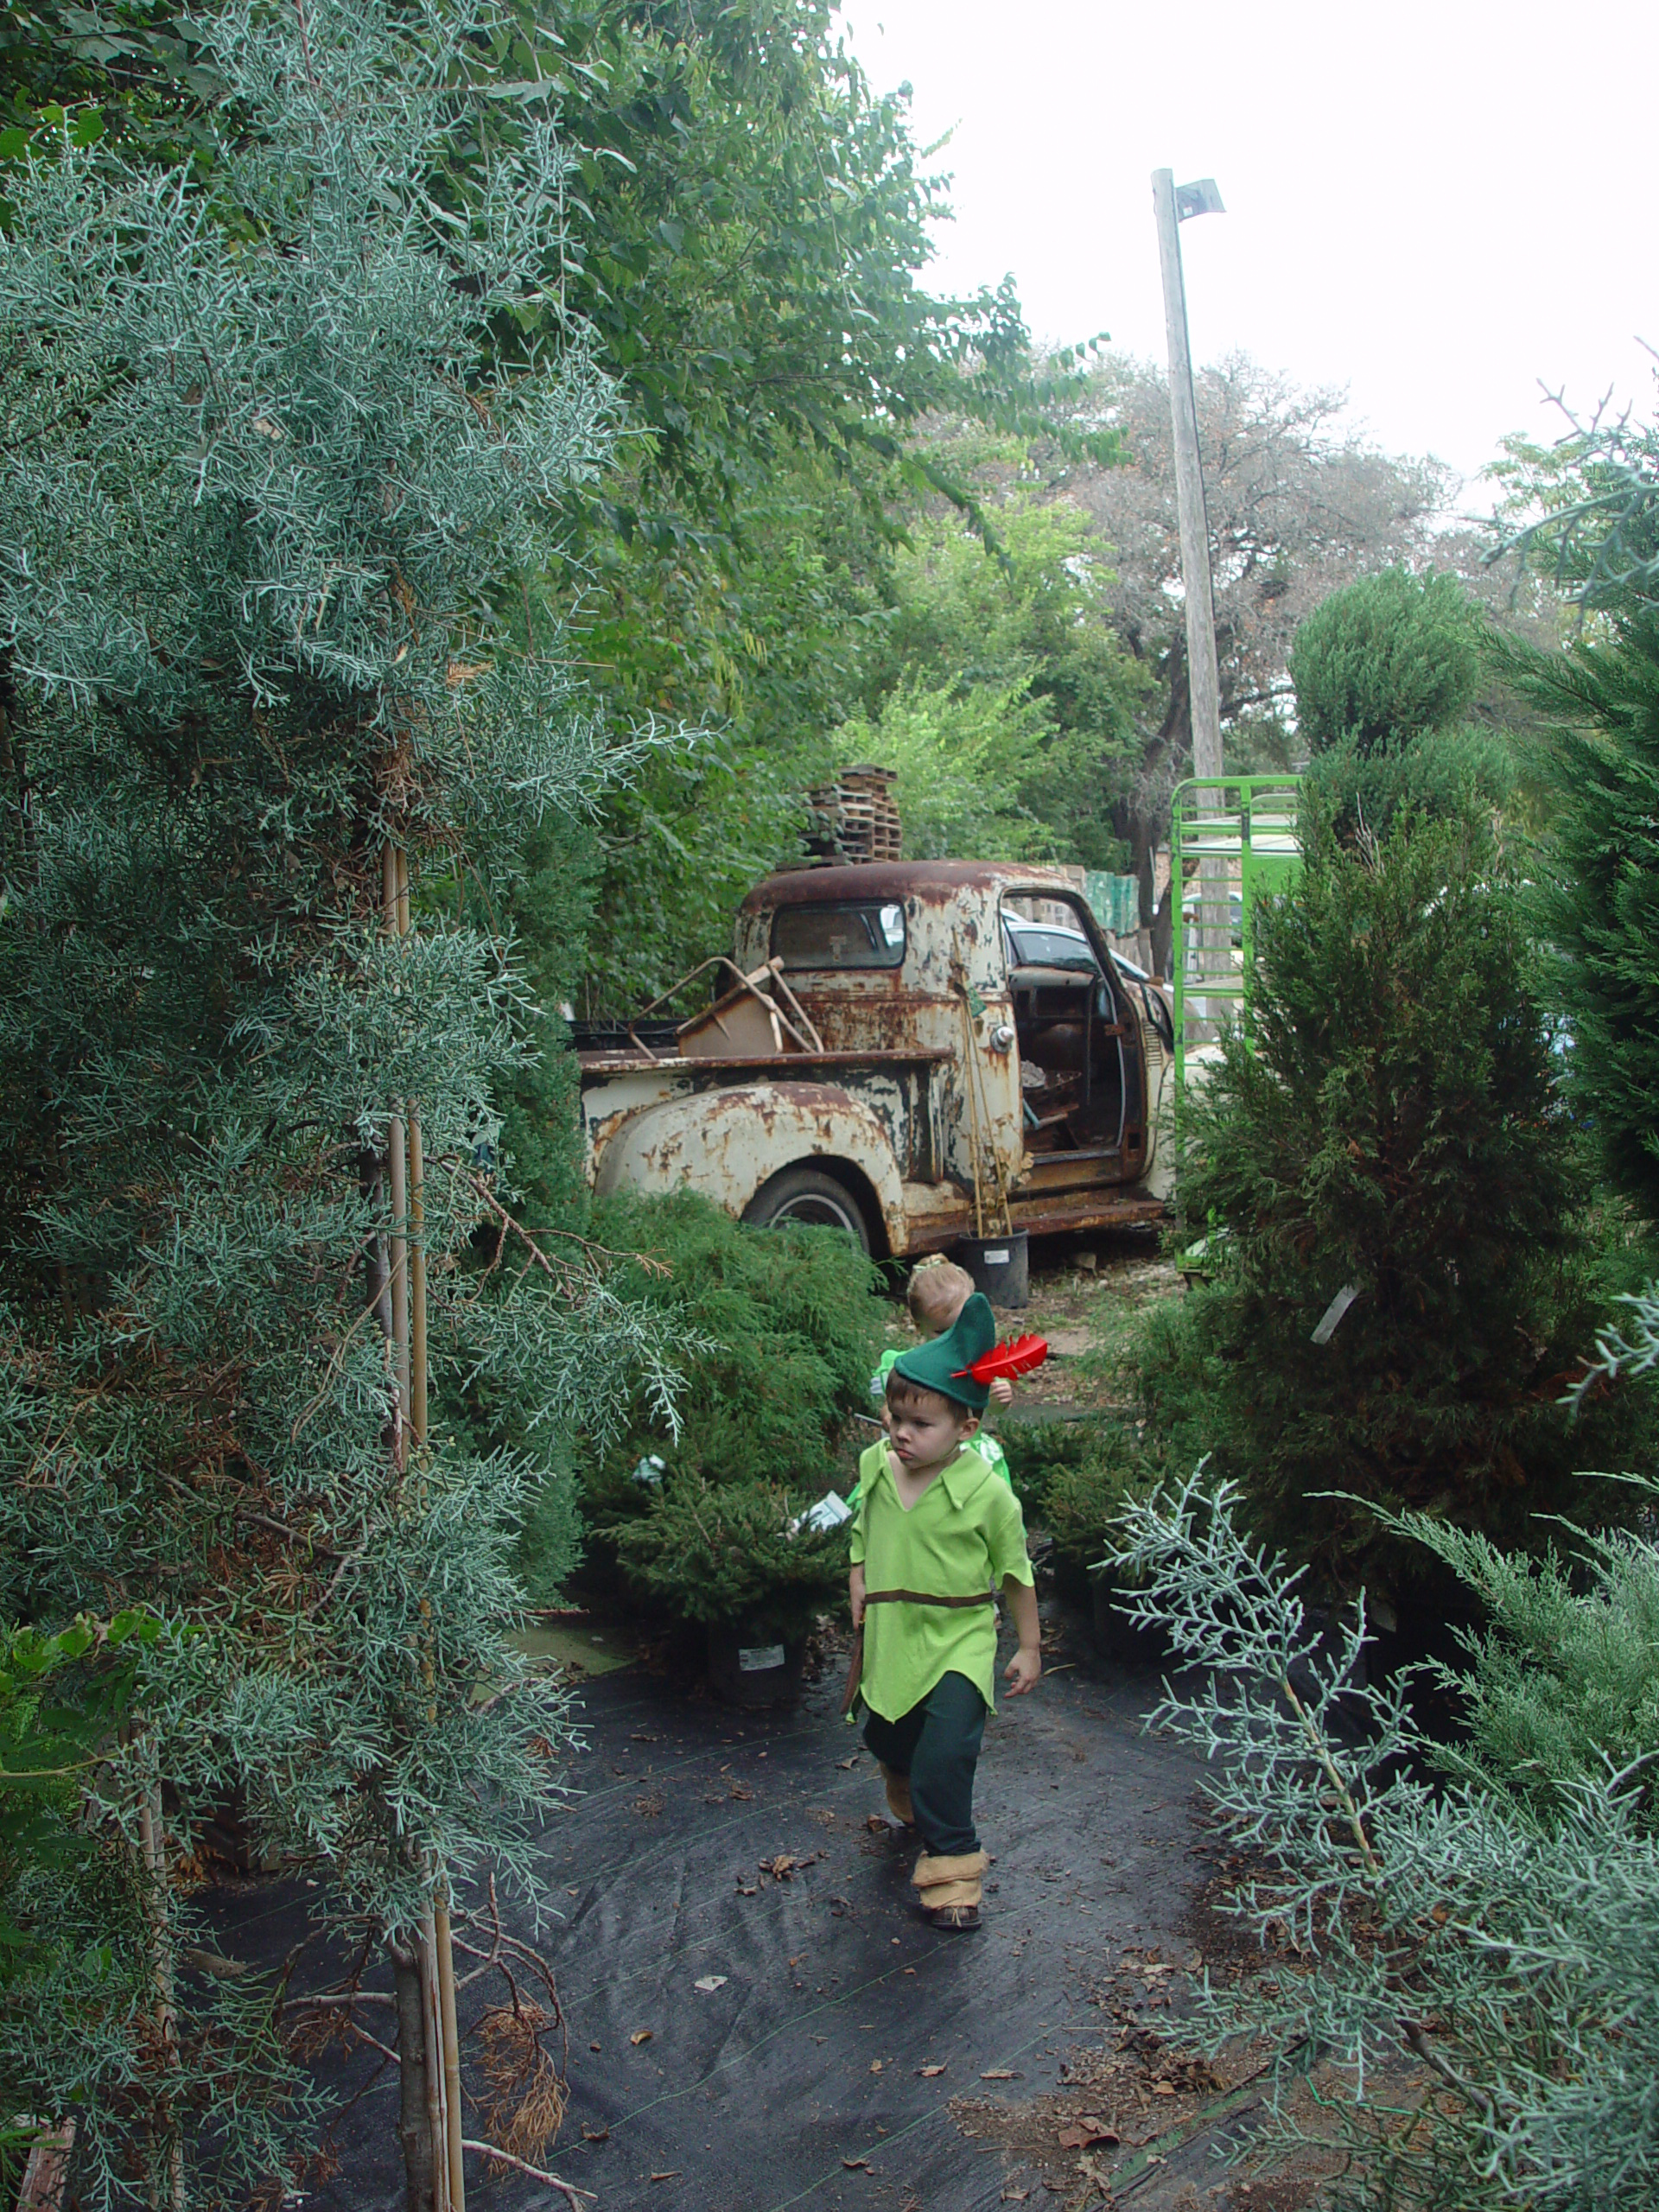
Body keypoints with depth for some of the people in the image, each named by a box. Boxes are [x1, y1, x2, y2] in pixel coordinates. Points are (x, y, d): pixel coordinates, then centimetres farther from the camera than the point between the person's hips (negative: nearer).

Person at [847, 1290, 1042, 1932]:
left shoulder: (987, 1493, -19)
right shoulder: (873, 1466, -7)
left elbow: (1016, 1572, -7)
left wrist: (1029, 1647, 0)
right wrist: (859, 1593, 1)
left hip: (959, 1643, -5)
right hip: (890, 1640, 5)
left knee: (945, 1753, -16)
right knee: (886, 1737, 22)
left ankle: (950, 1865, 4)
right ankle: (911, 1801, 56)